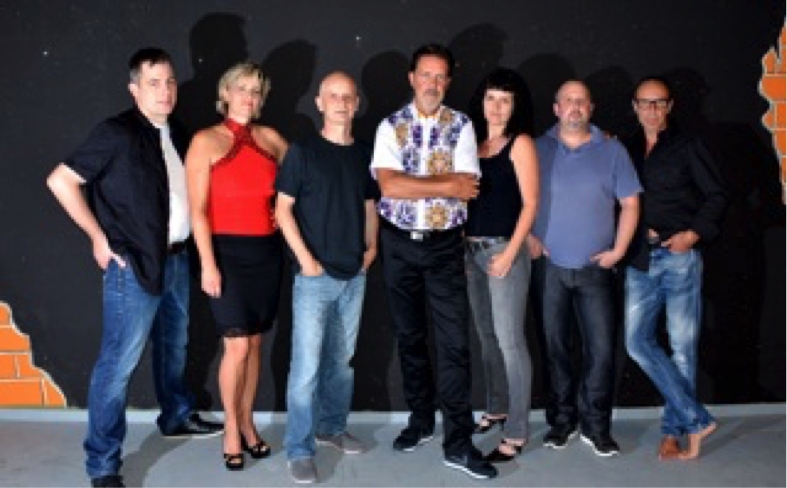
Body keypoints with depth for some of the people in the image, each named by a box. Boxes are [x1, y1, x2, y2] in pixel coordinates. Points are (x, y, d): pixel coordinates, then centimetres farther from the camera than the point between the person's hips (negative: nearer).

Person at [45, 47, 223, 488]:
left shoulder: (176, 135, 9)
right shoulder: (116, 133, -12)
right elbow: (61, 180, -13)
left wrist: (186, 240, 8)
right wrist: (99, 237, -11)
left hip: (177, 259, 7)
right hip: (135, 265, -7)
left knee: (174, 345, 21)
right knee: (119, 362, -3)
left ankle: (176, 417, 42)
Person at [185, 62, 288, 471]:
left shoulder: (271, 138, 8)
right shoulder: (206, 141, -3)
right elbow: (197, 210, -7)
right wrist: (207, 264, -14)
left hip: (268, 251, 4)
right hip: (228, 251, -4)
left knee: (255, 344, 10)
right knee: (237, 346, -5)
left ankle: (247, 422, 26)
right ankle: (231, 428, 15)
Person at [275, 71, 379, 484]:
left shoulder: (365, 154, 9)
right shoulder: (302, 151, -4)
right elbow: (283, 209, -5)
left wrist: (371, 246, 4)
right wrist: (304, 257, -12)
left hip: (354, 274, 5)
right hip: (314, 275, -5)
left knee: (342, 359, 15)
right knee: (307, 363, -5)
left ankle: (331, 428, 31)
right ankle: (299, 450, 5)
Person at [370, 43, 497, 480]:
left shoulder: (461, 126, 0)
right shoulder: (391, 127, -1)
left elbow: (467, 187, -12)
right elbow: (390, 186, -16)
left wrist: (413, 183, -15)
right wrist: (446, 185, -16)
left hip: (445, 245, -1)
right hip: (399, 243, 1)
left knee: (454, 342, -4)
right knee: (409, 336, 12)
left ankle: (458, 442, 4)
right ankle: (420, 420, 30)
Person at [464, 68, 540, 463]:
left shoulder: (521, 144, -4)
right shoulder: (474, 142, 13)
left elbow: (530, 202, -9)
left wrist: (510, 252, -15)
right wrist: (462, 245, 6)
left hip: (503, 249, -6)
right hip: (472, 249, 6)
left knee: (509, 340, -5)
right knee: (486, 335, 15)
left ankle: (517, 433, 3)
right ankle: (496, 409, 30)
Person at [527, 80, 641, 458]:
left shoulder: (612, 151, 5)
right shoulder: (537, 149, 5)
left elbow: (630, 203, 6)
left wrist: (618, 250, -1)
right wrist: (528, 238, -4)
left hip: (596, 269, 0)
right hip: (549, 267, 0)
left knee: (601, 349, -2)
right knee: (555, 346, 8)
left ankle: (596, 426, 13)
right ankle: (561, 420, 22)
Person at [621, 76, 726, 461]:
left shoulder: (687, 147, 3)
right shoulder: (626, 150, 13)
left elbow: (717, 196, 1)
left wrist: (692, 234, -9)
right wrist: (639, 232, 1)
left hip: (680, 256, -4)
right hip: (640, 260, 4)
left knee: (682, 345, 0)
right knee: (638, 341, -3)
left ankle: (674, 430, 12)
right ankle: (696, 419, 6)